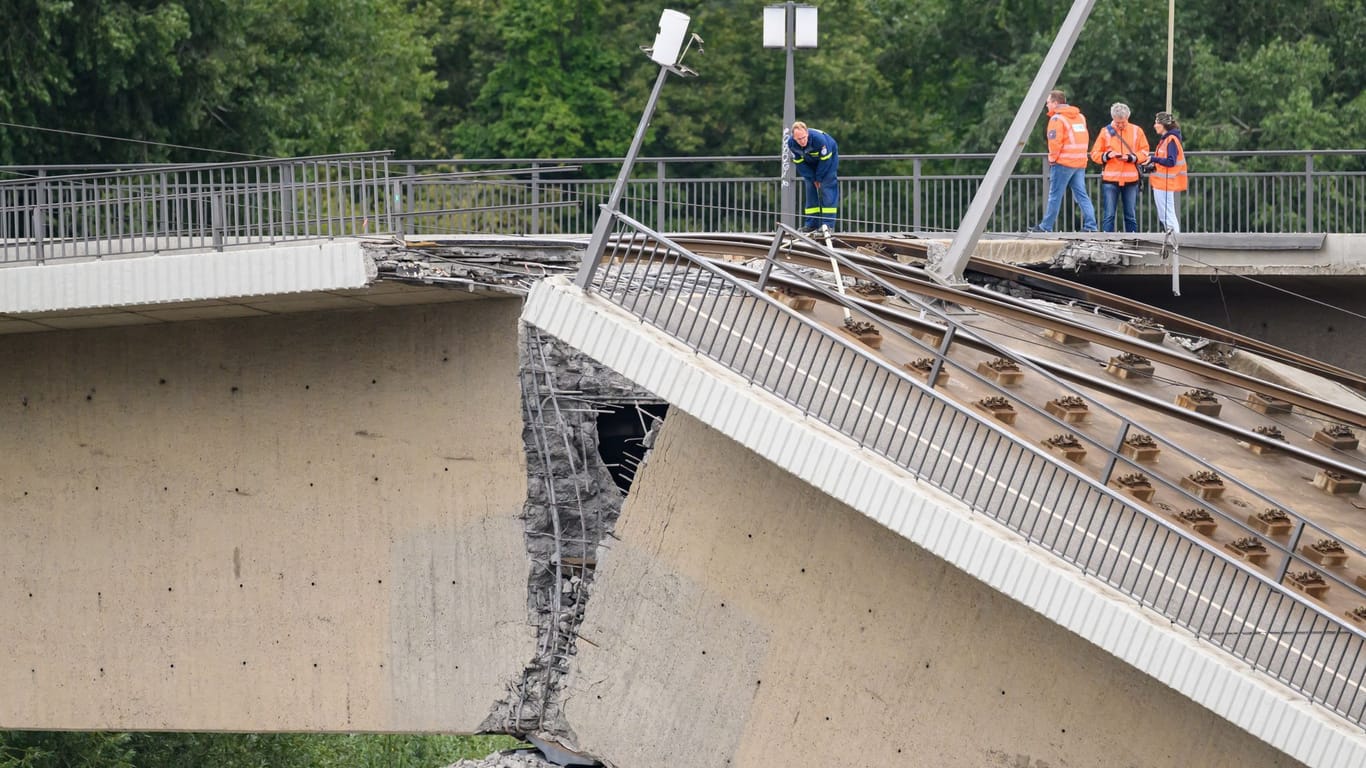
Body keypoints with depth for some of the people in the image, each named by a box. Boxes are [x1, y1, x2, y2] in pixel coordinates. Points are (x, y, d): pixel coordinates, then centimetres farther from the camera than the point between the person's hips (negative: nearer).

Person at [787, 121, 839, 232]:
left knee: (827, 189, -14)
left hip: (829, 157, -5)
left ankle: (828, 224, -17)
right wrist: (813, 179, -14)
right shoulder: (791, 143, -25)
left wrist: (819, 178, -18)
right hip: (810, 164, 5)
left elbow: (825, 159, -26)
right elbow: (799, 162, -13)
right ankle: (812, 224, 2)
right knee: (810, 190, -1)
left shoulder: (819, 138, -39)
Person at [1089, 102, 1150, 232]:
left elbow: (1144, 153, 4)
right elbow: (1095, 154, 5)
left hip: (1130, 180, 1)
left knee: (1131, 215, 7)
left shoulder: (1136, 131, 6)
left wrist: (1131, 158, -12)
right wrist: (1106, 155, -14)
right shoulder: (1106, 132, 4)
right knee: (1108, 215, -3)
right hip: (1110, 179, -1)